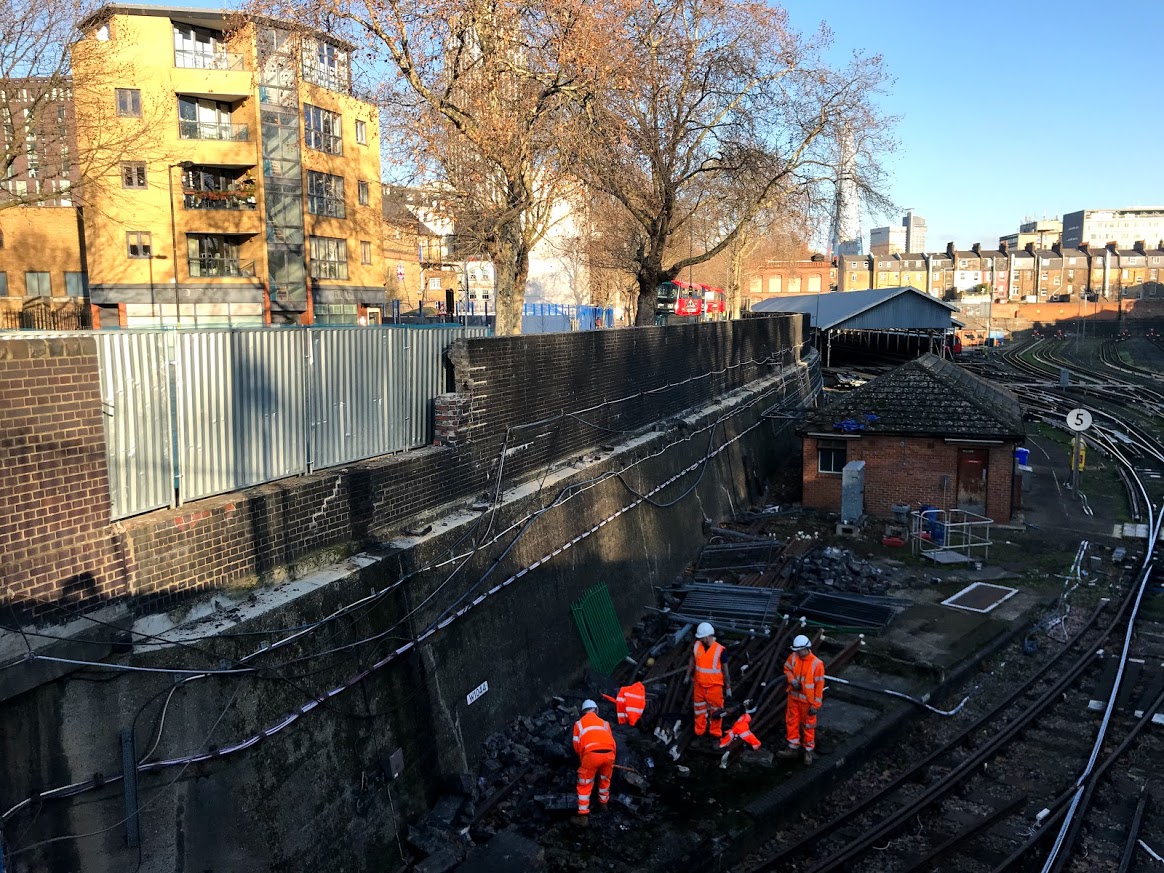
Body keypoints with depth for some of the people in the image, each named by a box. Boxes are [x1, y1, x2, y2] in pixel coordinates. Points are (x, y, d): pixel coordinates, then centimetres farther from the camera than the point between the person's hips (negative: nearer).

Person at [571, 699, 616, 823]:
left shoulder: (579, 723, 23)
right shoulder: (604, 722, 29)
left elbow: (577, 745, 19)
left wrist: (583, 758, 36)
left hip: (592, 753, -3)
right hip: (609, 753, 3)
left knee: (585, 784, 13)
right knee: (605, 779, 30)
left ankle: (583, 815, 11)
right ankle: (603, 802, 48)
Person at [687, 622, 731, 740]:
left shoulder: (720, 650, -19)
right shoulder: (697, 646, -8)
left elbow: (725, 670, -9)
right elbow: (692, 662, 8)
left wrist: (728, 688, -5)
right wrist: (687, 677, 12)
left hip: (714, 686, -3)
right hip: (699, 685, 3)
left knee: (716, 711, 12)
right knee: (699, 710, 18)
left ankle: (716, 734, 31)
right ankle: (699, 732, 36)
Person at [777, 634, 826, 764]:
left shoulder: (817, 664, -22)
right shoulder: (793, 657, -7)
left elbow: (819, 685, -16)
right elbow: (787, 669, 11)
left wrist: (816, 705, -13)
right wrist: (792, 680, -10)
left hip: (807, 700, -5)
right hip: (793, 697, 5)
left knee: (808, 726, 10)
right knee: (792, 722, 15)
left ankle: (808, 751, 28)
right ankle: (793, 748, 30)